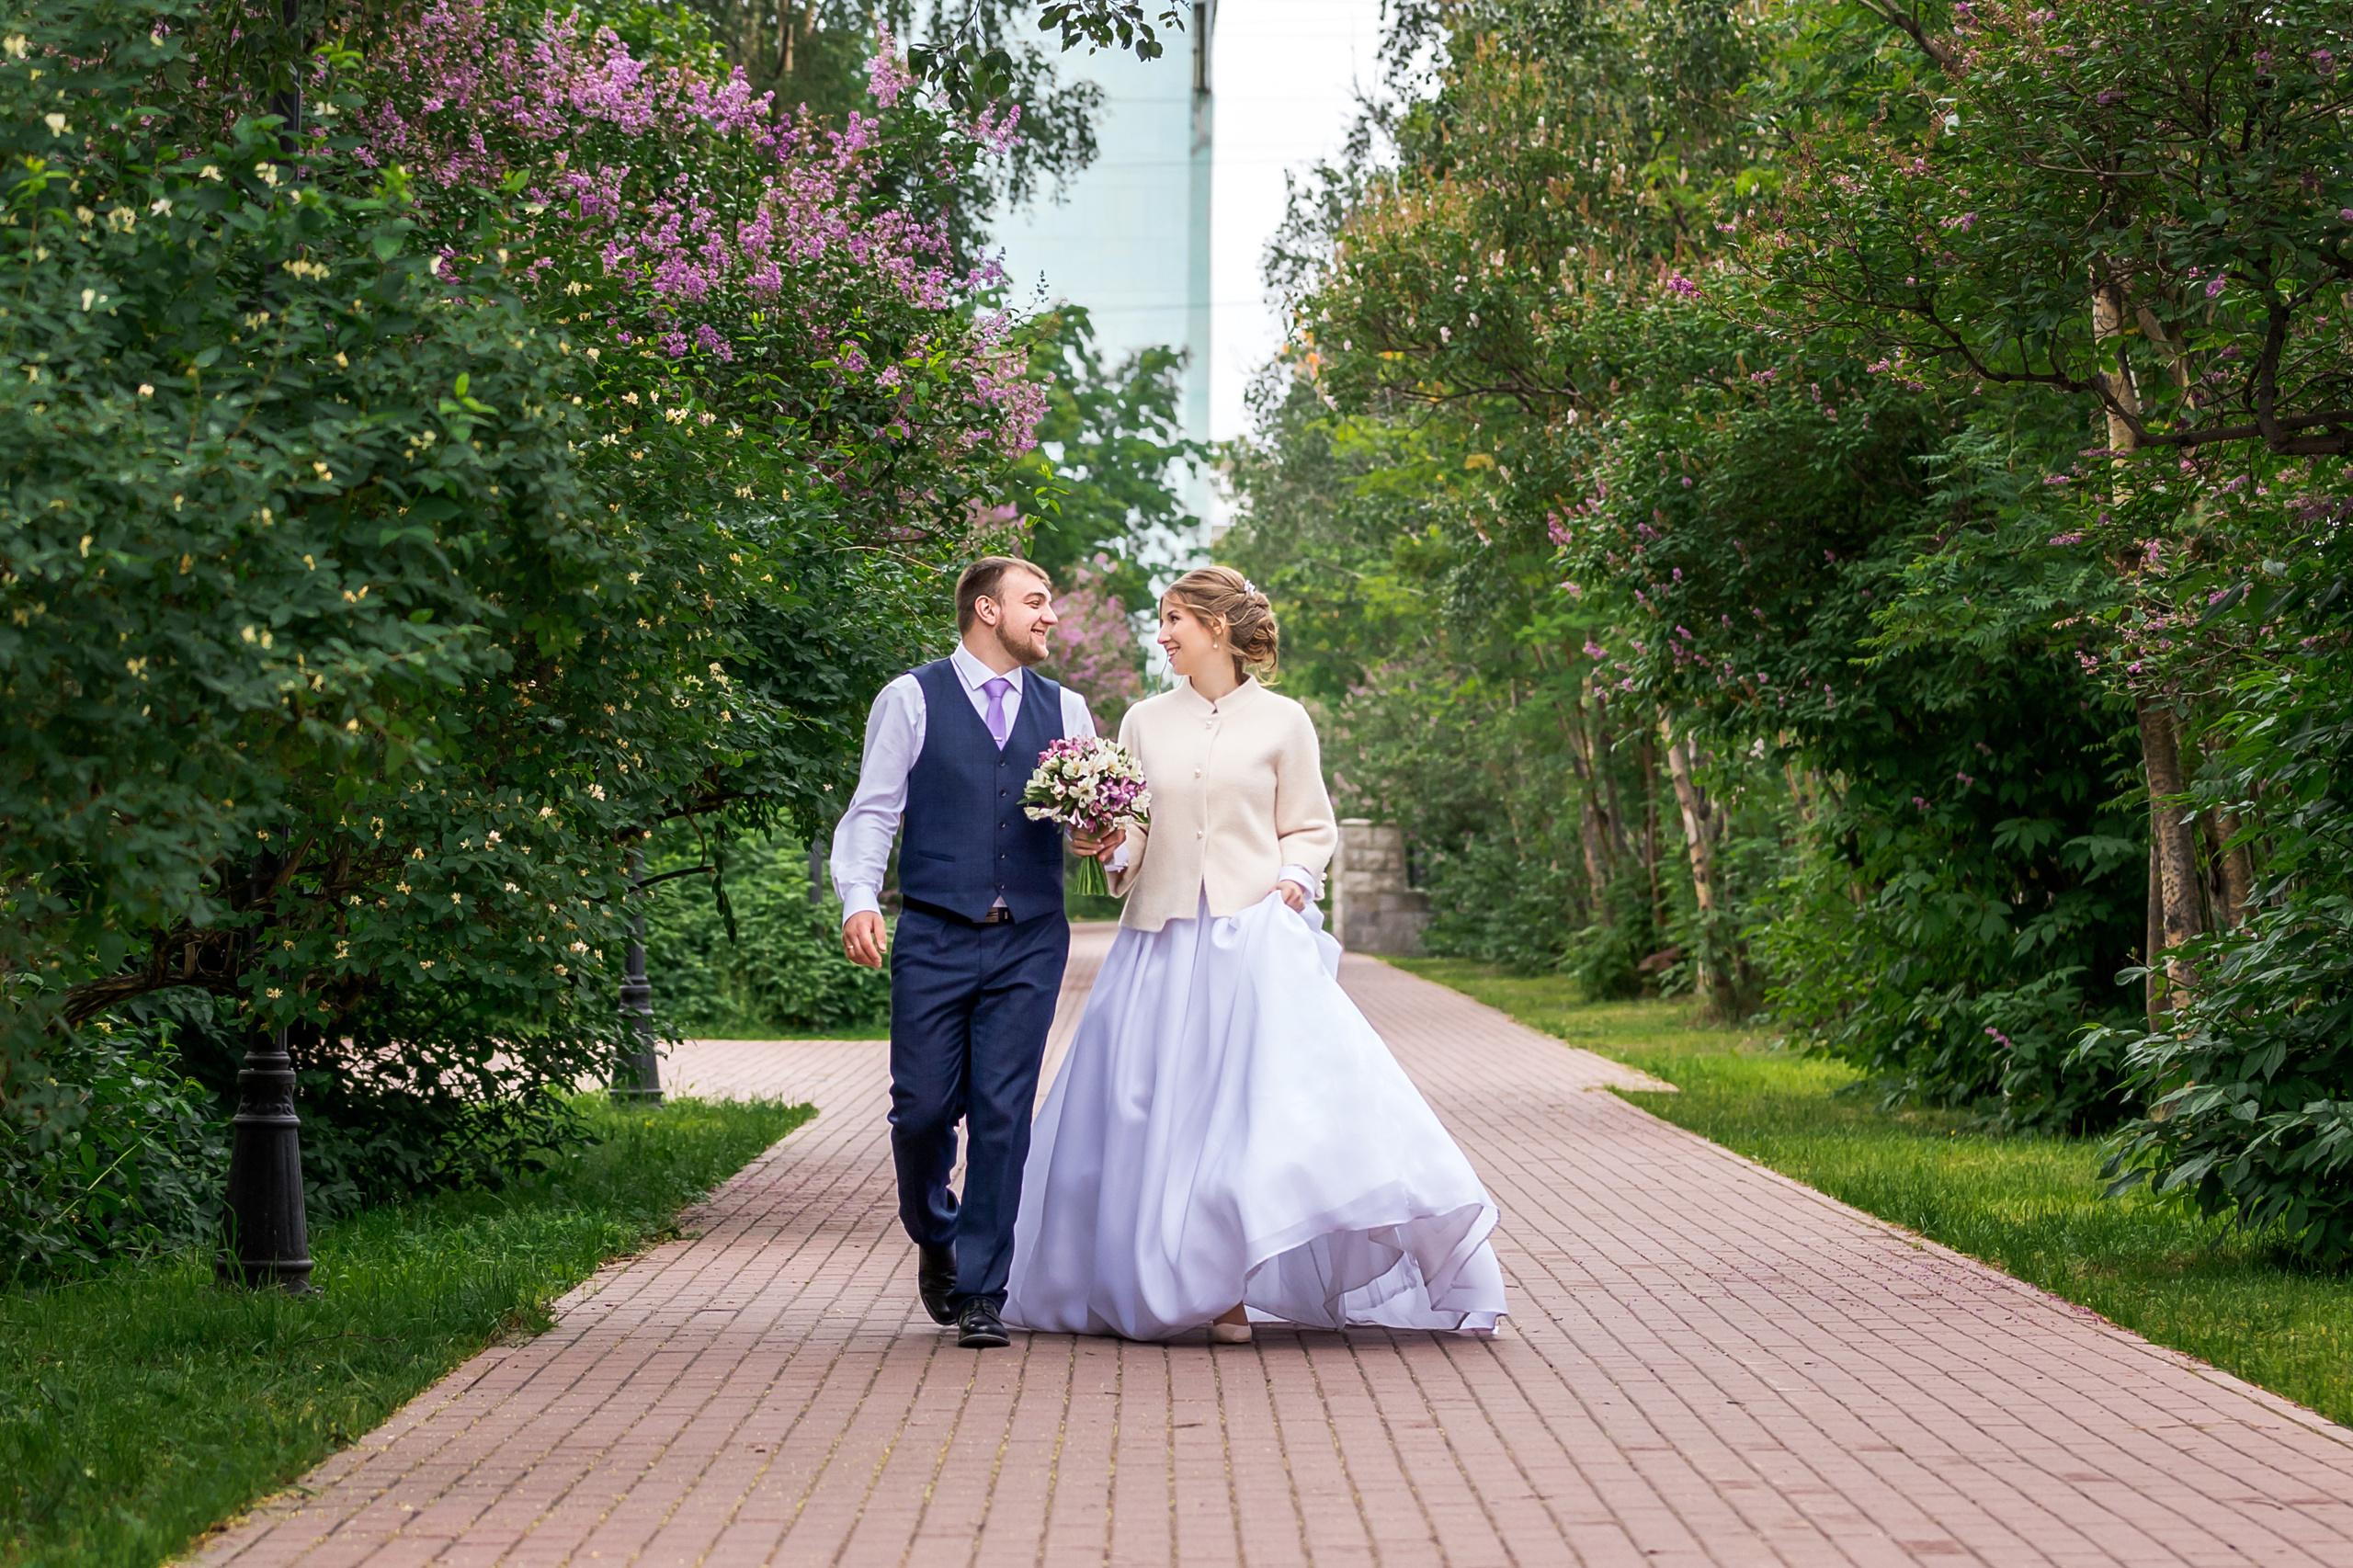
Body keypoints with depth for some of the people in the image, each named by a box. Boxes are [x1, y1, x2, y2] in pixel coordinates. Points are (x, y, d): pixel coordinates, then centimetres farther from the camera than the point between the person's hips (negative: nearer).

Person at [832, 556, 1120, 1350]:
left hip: (1030, 942, 2)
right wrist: (859, 899, -14)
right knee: (924, 1107, -1)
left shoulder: (1064, 710, 14)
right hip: (935, 938, -2)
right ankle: (935, 1239, 30)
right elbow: (873, 811, 1)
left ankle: (980, 1293, 3)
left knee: (1003, 1112, -3)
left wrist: (1099, 838, -10)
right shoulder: (911, 699, 5)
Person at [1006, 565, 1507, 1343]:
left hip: (1256, 932, -3)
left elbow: (1310, 829, 10)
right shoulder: (1145, 722, 11)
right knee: (1168, 1110, 0)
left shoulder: (1281, 722, 4)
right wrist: (1112, 847, -9)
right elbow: (1126, 831, 12)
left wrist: (1293, 879, -8)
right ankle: (1212, 1287, 9)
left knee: (1296, 1090, -15)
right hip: (1164, 941, 3)